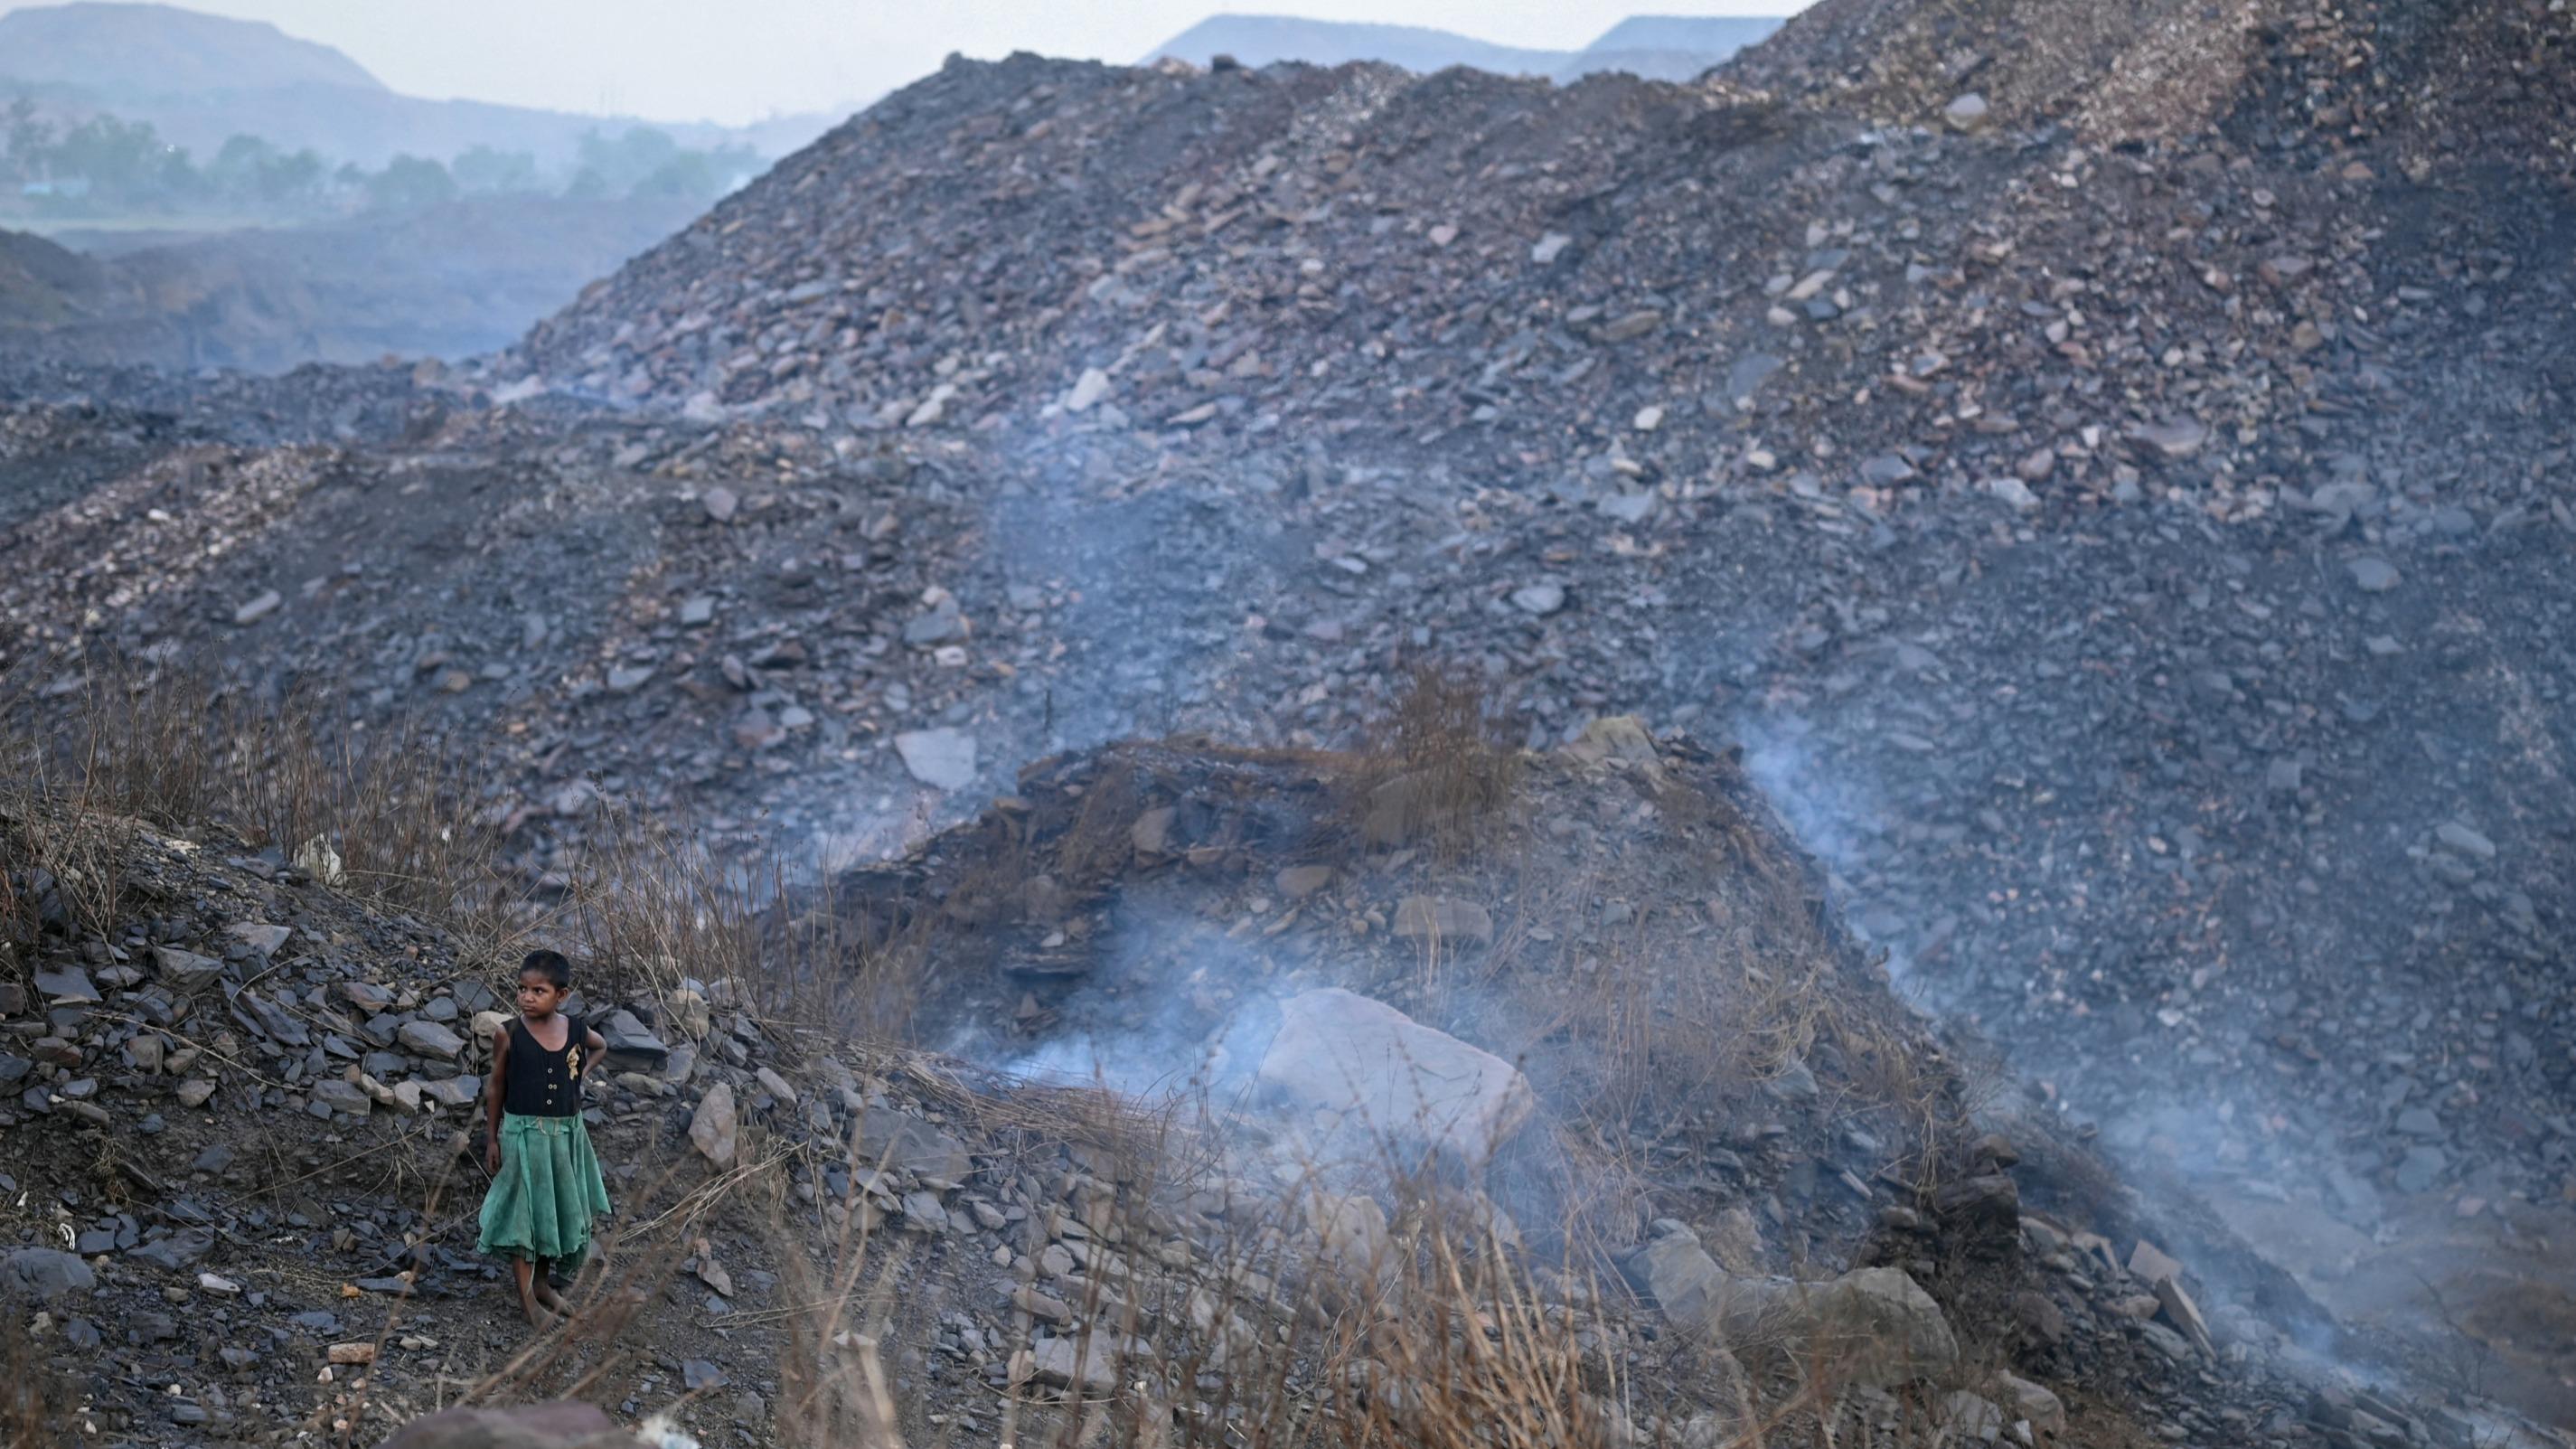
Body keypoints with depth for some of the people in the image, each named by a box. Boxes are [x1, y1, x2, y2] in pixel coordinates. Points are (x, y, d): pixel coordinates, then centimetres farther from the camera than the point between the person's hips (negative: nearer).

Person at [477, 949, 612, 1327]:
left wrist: (581, 1072, 2)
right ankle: (526, 1295, 12)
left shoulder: (577, 1030, -5)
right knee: (523, 1211, 3)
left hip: (567, 1134, 4)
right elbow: (497, 1088, -2)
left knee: (558, 1209, 14)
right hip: (523, 1133, -4)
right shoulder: (508, 1035, -12)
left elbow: (601, 1047, 19)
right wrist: (492, 1139, 0)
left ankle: (542, 1283, 31)